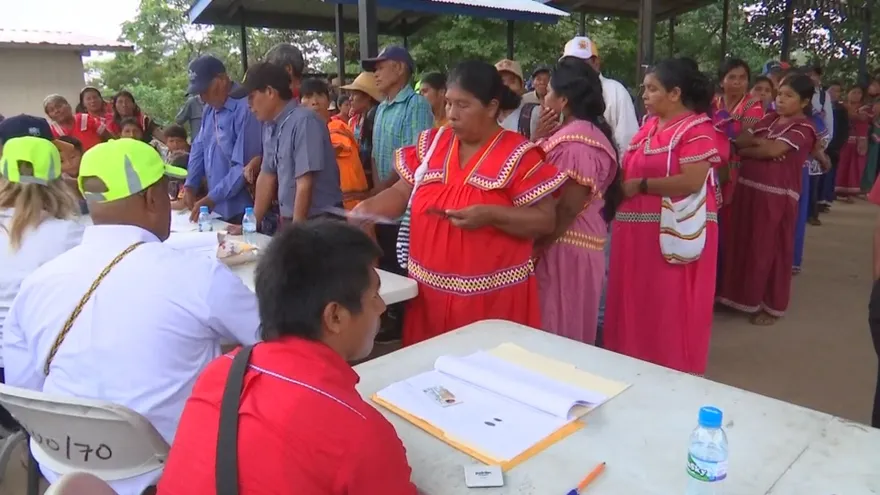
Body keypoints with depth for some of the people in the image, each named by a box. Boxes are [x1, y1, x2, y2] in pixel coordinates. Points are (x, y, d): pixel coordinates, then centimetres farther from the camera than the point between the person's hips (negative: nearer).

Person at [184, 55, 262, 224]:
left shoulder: (245, 109, -19)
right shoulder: (210, 109, 10)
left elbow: (243, 166, -22)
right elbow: (199, 148, 19)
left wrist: (211, 199, -19)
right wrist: (190, 185, 6)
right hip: (218, 208, 8)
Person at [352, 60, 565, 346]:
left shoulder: (519, 156, -8)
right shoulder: (432, 144, 7)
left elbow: (545, 222, -9)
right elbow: (401, 193, 10)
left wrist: (491, 215, -22)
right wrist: (366, 209, -7)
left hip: (493, 294, -4)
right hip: (429, 289, 5)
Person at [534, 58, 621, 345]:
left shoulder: (574, 140, -18)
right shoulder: (589, 132, 13)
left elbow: (568, 207, -23)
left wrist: (535, 248, -18)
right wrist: (540, 138, 6)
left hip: (564, 247, -10)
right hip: (576, 244, 10)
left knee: (555, 329, 1)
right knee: (569, 327, 18)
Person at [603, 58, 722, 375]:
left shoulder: (697, 128, -11)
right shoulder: (649, 126, 13)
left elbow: (692, 182, -22)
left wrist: (639, 185, -15)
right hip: (640, 230, 8)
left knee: (669, 309, 3)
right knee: (639, 303, 15)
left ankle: (673, 370, 19)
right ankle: (638, 363, 30)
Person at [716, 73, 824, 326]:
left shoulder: (804, 127, -7)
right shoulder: (770, 118, 12)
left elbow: (772, 150, -20)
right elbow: (741, 140, 1)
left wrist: (744, 151, -6)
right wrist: (759, 141, -18)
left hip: (777, 195, -6)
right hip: (750, 189, 6)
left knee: (771, 248, 3)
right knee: (745, 244, 12)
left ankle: (771, 305, 18)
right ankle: (745, 296, 27)